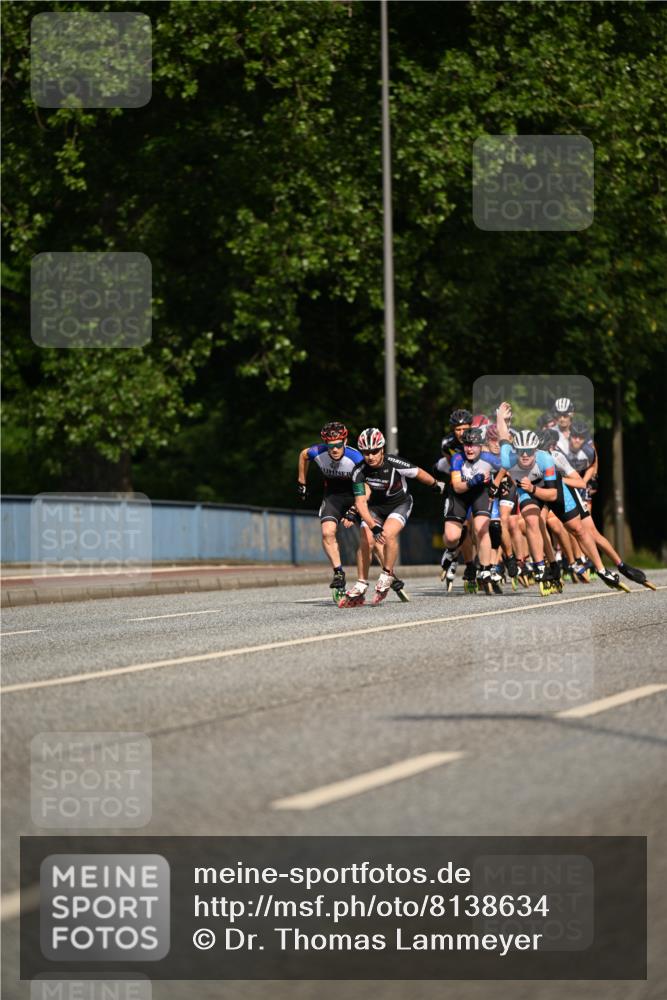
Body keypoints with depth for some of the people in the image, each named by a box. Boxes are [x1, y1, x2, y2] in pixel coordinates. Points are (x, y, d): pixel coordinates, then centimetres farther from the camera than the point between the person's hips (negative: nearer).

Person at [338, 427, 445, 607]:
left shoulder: (395, 464, -29)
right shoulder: (359, 471, -24)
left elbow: (419, 473, -10)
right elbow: (360, 502, -29)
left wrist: (436, 485, 9)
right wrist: (373, 526, -42)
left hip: (400, 504, -2)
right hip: (375, 506, 2)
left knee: (389, 533, -29)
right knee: (366, 540, -15)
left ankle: (387, 576, -10)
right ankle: (360, 588, -5)